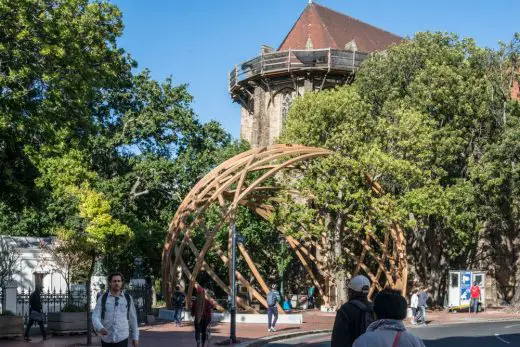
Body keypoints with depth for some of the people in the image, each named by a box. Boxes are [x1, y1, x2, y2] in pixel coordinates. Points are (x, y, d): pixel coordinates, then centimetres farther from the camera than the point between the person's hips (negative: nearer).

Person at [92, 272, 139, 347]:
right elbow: (95, 317, -9)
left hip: (122, 338, -1)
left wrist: (135, 337, 11)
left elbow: (133, 318, 10)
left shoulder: (128, 298, 2)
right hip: (107, 339, 1)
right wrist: (100, 328, -30)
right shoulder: (102, 299, -1)